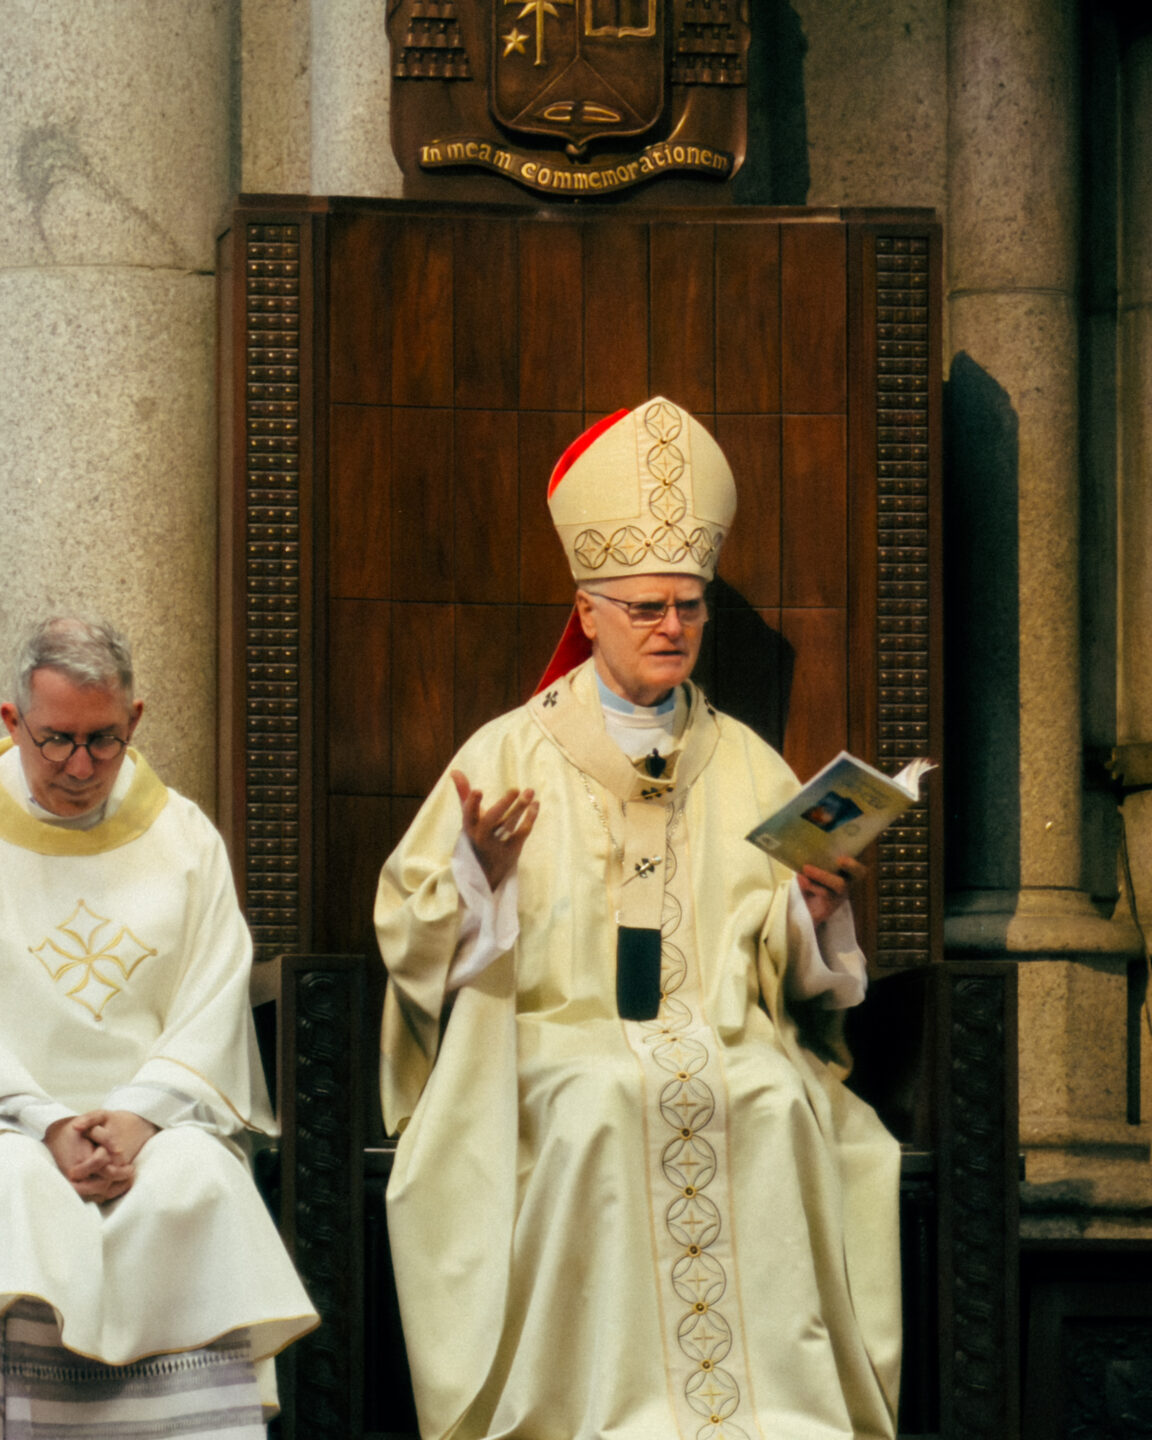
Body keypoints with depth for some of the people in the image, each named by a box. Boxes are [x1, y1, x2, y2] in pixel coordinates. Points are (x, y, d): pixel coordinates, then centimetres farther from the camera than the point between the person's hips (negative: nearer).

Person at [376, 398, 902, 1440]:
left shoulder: (749, 769, 18)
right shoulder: (511, 753, 11)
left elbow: (801, 964, 16)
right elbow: (412, 929, 6)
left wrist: (819, 904, -5)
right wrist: (481, 870, -13)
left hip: (726, 1039, 2)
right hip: (558, 1033, -2)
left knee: (777, 1102, -31)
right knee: (607, 1102, -35)